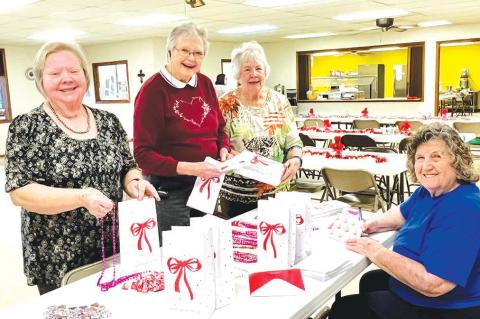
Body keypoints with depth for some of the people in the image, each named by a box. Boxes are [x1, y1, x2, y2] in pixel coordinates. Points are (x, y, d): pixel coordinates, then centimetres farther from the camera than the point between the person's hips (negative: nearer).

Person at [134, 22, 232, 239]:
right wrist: (188, 168, -26)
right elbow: (143, 154, -16)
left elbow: (219, 129, 17)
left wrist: (224, 150, -4)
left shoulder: (205, 84, 4)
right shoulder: (153, 90, -14)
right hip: (171, 192, -6)